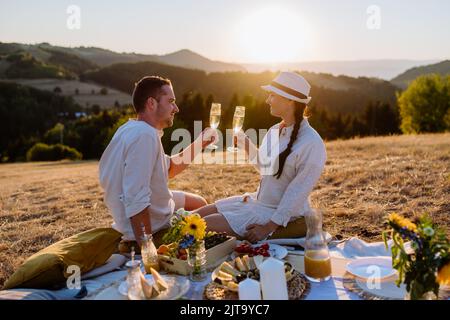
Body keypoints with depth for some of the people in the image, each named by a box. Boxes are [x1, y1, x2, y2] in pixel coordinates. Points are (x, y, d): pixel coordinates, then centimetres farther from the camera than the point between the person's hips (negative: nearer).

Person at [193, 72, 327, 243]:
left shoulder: (311, 143, -21)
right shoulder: (275, 131, 4)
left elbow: (297, 193, -21)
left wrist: (269, 227, -20)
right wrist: (246, 144, 3)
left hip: (284, 215, -8)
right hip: (258, 201, 8)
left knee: (205, 225, -14)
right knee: (198, 214, 3)